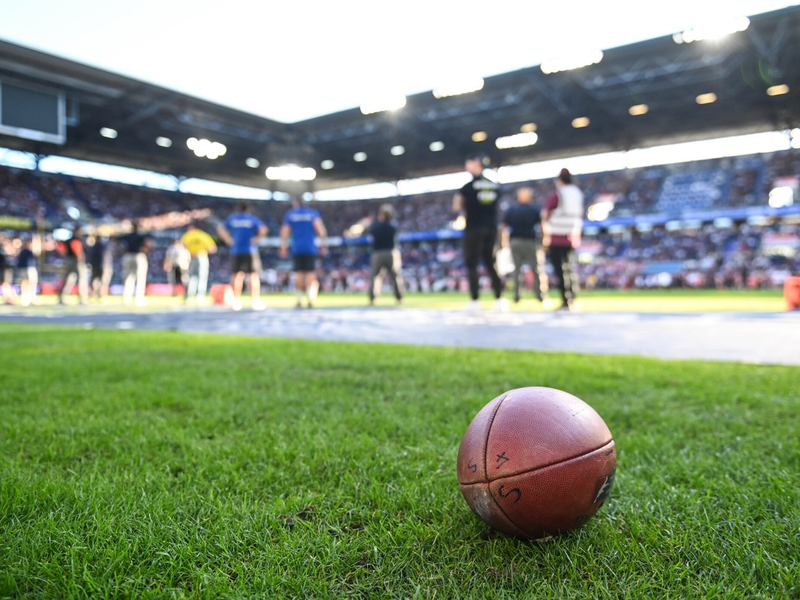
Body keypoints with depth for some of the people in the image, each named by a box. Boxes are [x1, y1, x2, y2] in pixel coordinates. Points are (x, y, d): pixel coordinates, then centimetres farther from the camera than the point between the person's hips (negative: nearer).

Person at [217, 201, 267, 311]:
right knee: (254, 275, 2)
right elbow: (263, 230, -12)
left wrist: (229, 240, 0)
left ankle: (236, 301, 9)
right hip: (250, 251, -2)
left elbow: (220, 229, -3)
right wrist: (256, 239, -1)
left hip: (235, 251, 2)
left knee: (237, 275, 10)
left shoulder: (232, 218, 9)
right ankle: (256, 301, -2)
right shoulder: (253, 219, 3)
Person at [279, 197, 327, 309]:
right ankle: (310, 301, -10)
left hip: (296, 249, 1)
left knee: (299, 274, 6)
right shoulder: (312, 213, 7)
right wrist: (322, 244, 0)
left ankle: (299, 301, 1)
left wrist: (283, 248, 9)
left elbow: (284, 232, 4)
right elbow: (320, 229, -5)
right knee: (310, 274, 1)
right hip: (310, 248, -1)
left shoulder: (289, 214, 9)